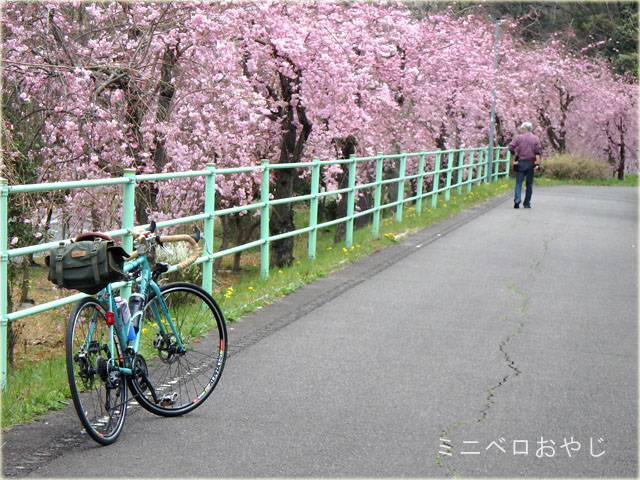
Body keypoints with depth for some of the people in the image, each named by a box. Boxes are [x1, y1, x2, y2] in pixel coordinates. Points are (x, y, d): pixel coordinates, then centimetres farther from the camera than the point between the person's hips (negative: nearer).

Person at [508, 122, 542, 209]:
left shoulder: (518, 137, 2)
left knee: (518, 183, -2)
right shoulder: (536, 139, 5)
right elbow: (538, 152, -4)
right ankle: (527, 203, 10)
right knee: (529, 184, 9)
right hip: (531, 163, 1)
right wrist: (537, 164, -9)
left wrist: (515, 154, 11)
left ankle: (517, 200, -22)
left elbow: (511, 148, -5)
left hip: (520, 163, -1)